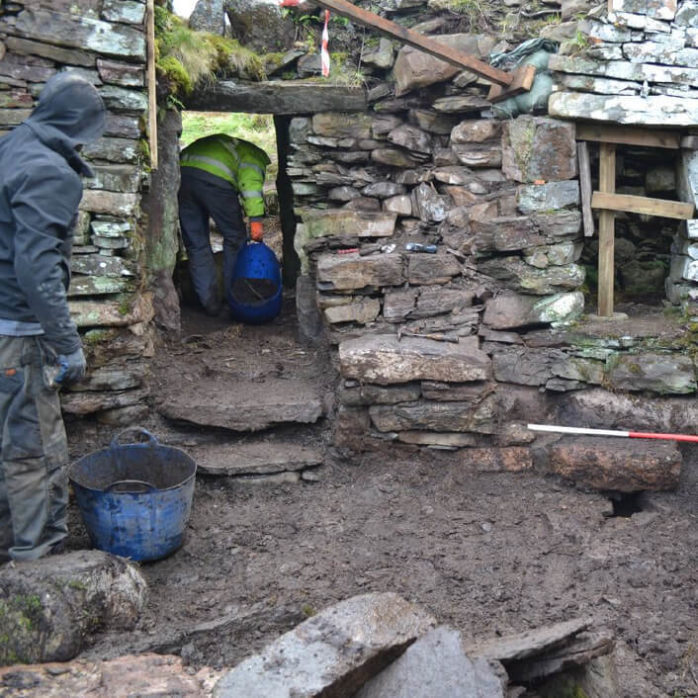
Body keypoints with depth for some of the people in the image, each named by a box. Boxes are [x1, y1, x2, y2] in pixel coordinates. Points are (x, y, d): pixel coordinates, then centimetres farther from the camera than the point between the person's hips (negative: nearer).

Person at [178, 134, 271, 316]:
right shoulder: (253, 155, 21)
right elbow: (251, 183, -1)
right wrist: (256, 219, -11)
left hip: (181, 174, 6)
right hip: (214, 178, -5)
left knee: (196, 245, 12)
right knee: (235, 238, 14)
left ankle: (210, 302, 13)